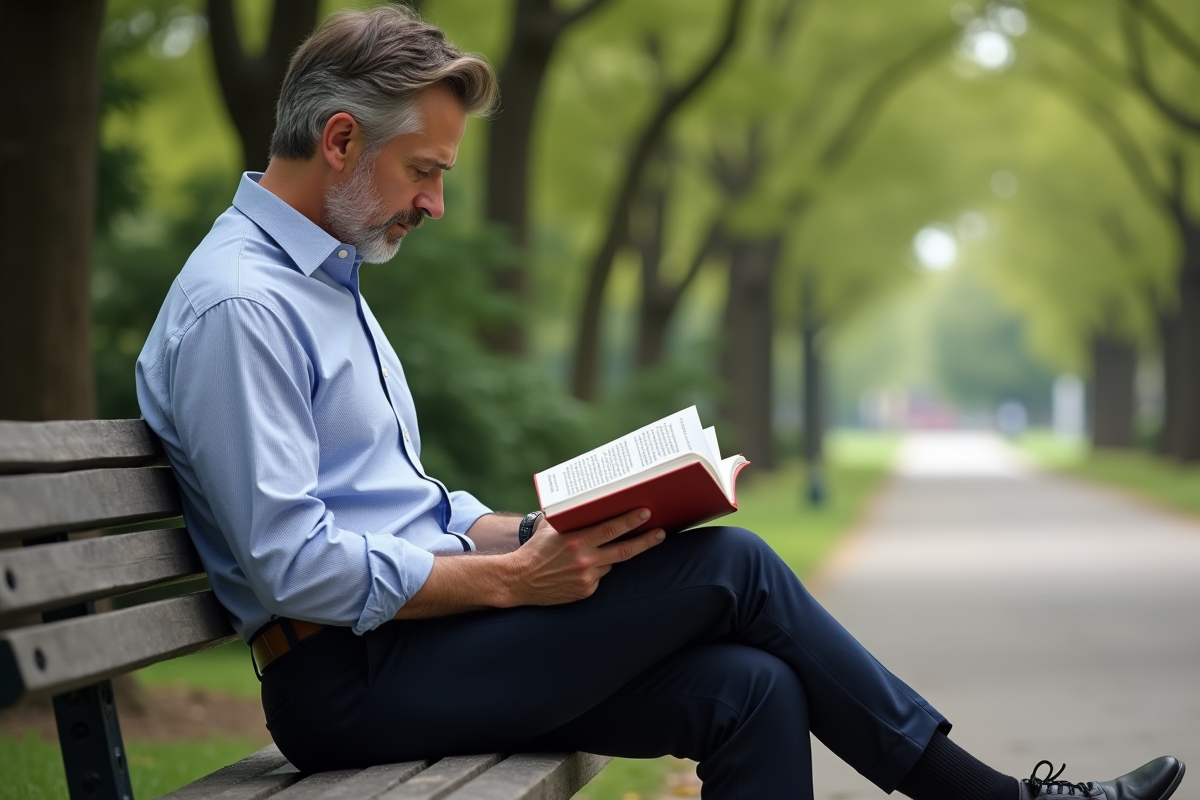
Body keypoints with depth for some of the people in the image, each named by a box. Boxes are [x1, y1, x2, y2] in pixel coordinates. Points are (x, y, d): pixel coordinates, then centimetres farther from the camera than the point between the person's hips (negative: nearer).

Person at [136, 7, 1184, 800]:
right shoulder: (237, 305, -15)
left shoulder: (323, 278, 19)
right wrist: (511, 578, -18)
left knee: (748, 692, -8)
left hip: (421, 636, 9)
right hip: (349, 683, -9)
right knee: (730, 567, -12)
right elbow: (295, 564, -21)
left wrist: (537, 534, 5)